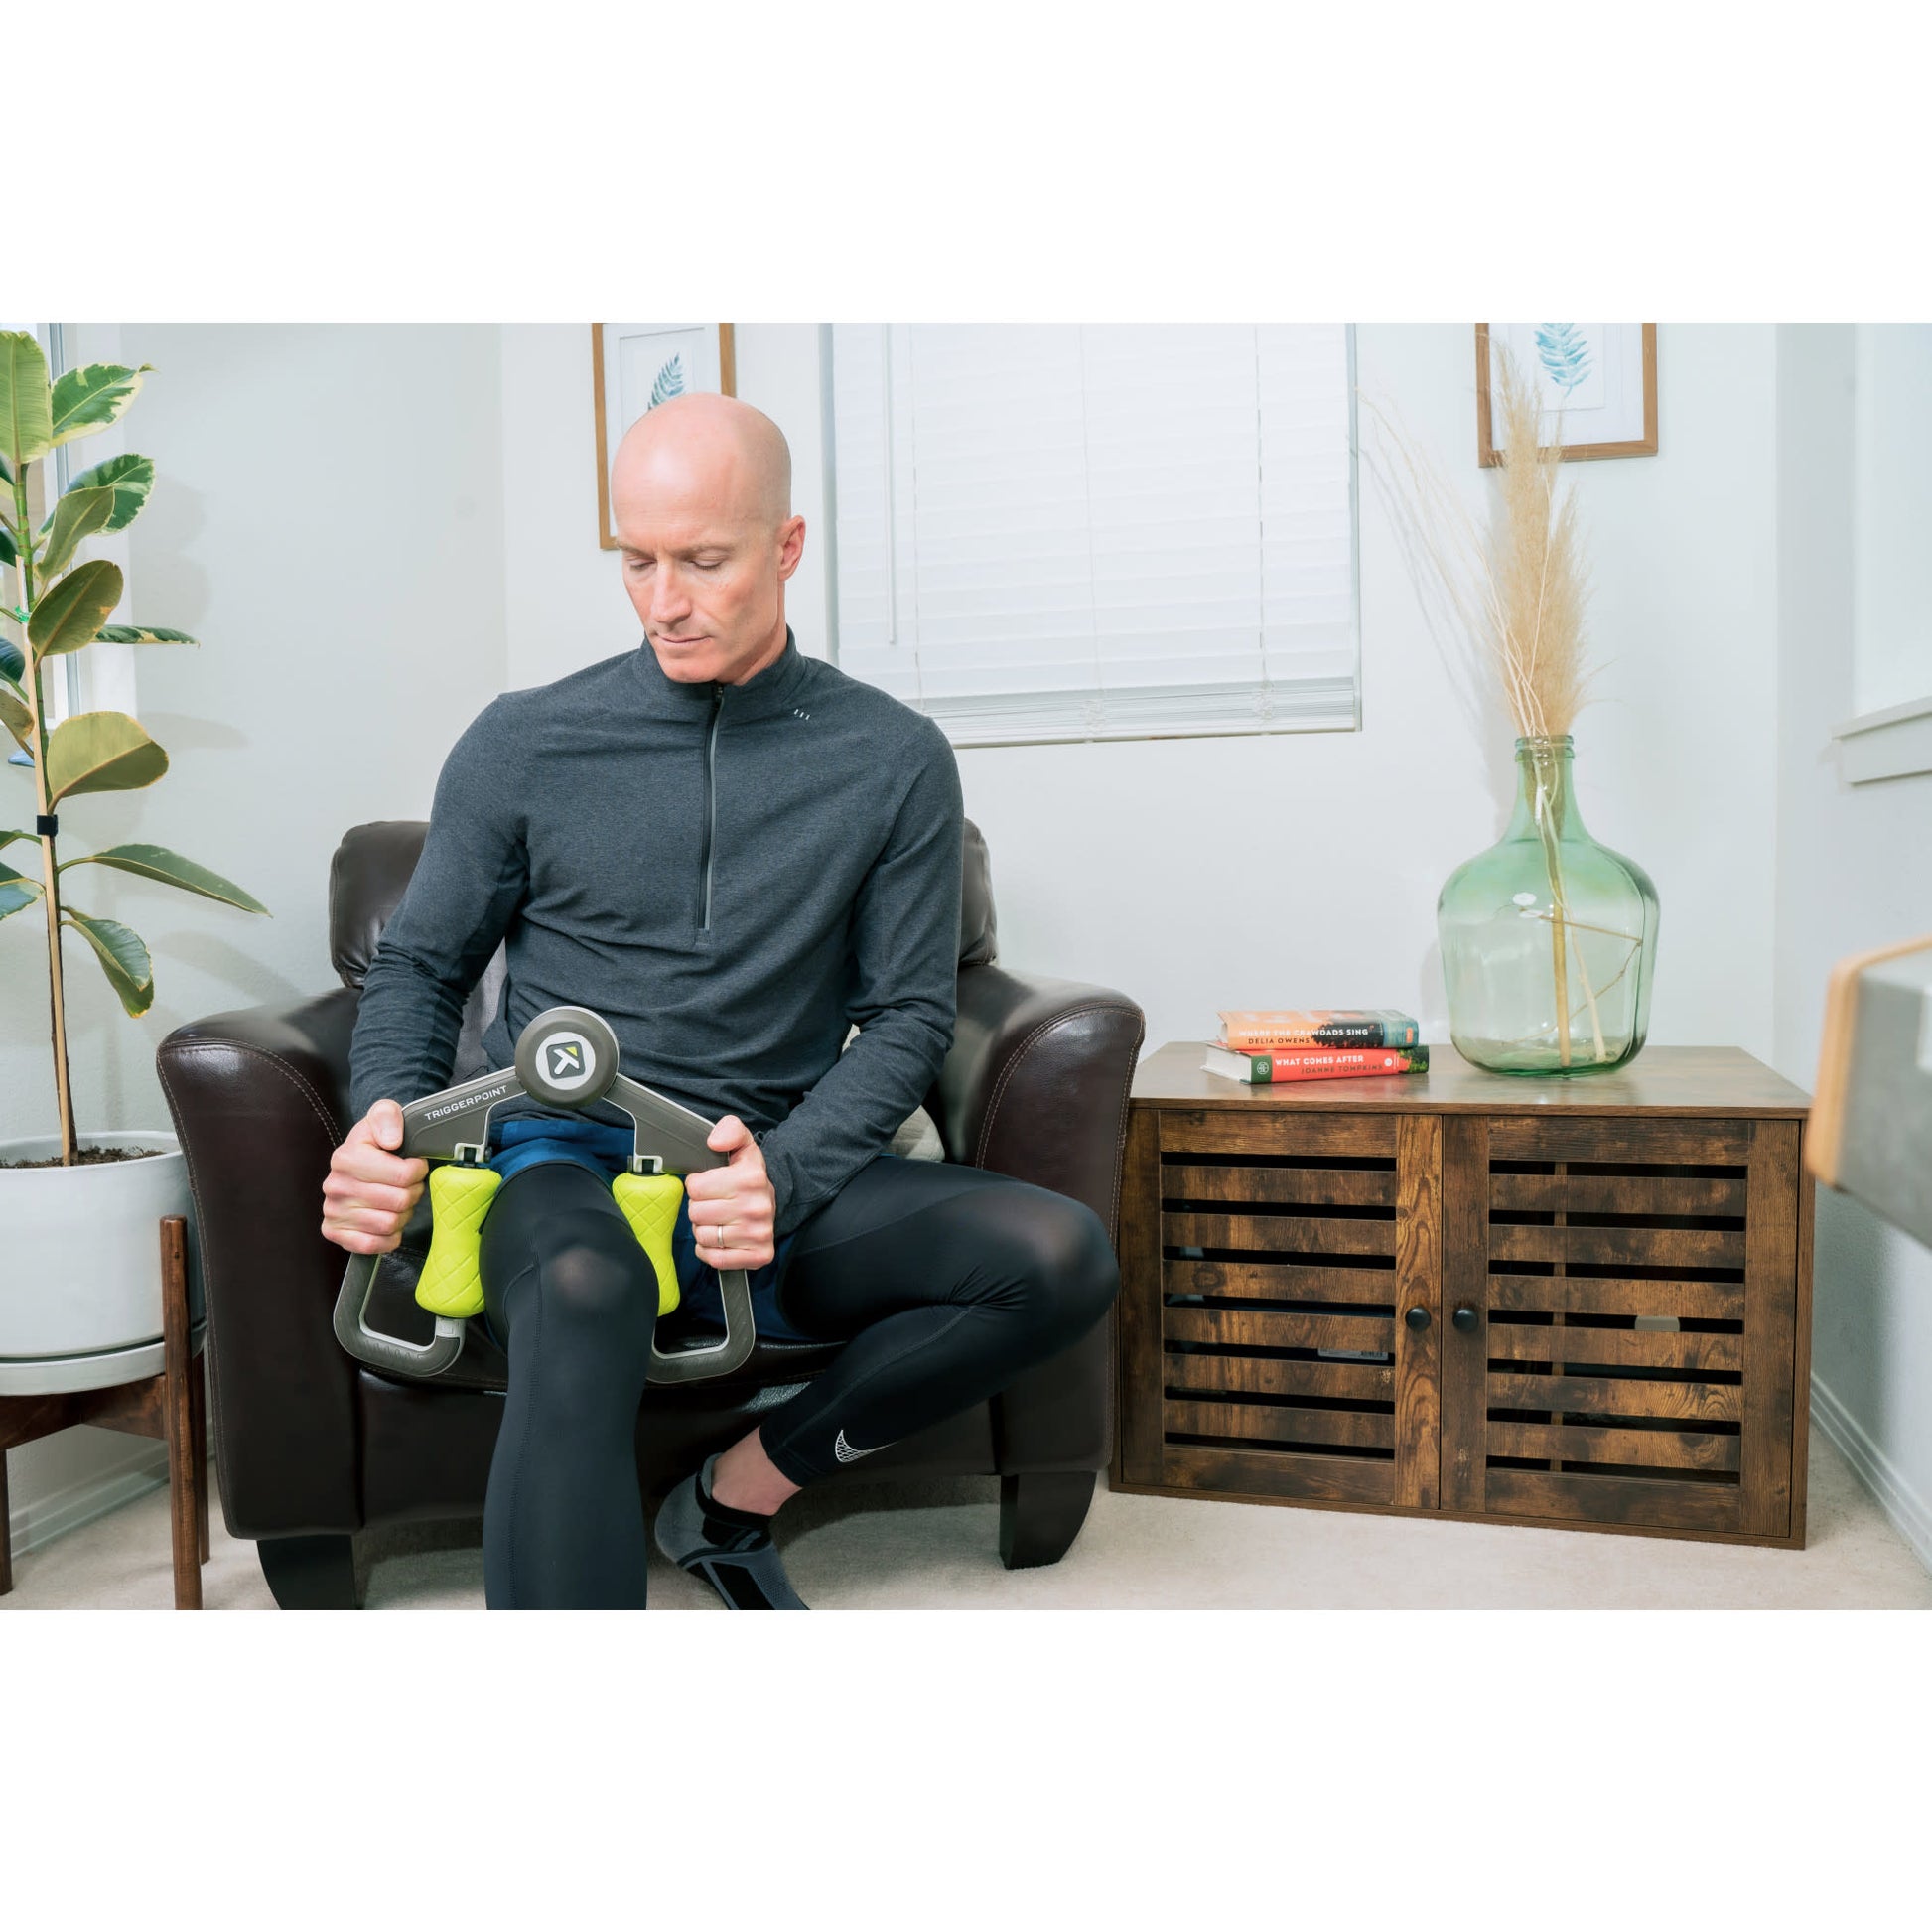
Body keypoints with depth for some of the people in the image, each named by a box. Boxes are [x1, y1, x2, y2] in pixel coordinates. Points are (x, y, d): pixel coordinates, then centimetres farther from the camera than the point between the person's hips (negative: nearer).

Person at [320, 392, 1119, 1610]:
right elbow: (422, 964, 13)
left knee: (1062, 1256, -21)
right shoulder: (523, 744, 4)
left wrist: (782, 1171, -14)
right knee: (585, 1292, -38)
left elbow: (909, 1014, 4)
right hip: (559, 1164, -2)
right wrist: (385, 1115, -9)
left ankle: (740, 1493, -7)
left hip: (777, 1177, 2)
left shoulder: (894, 760, 3)